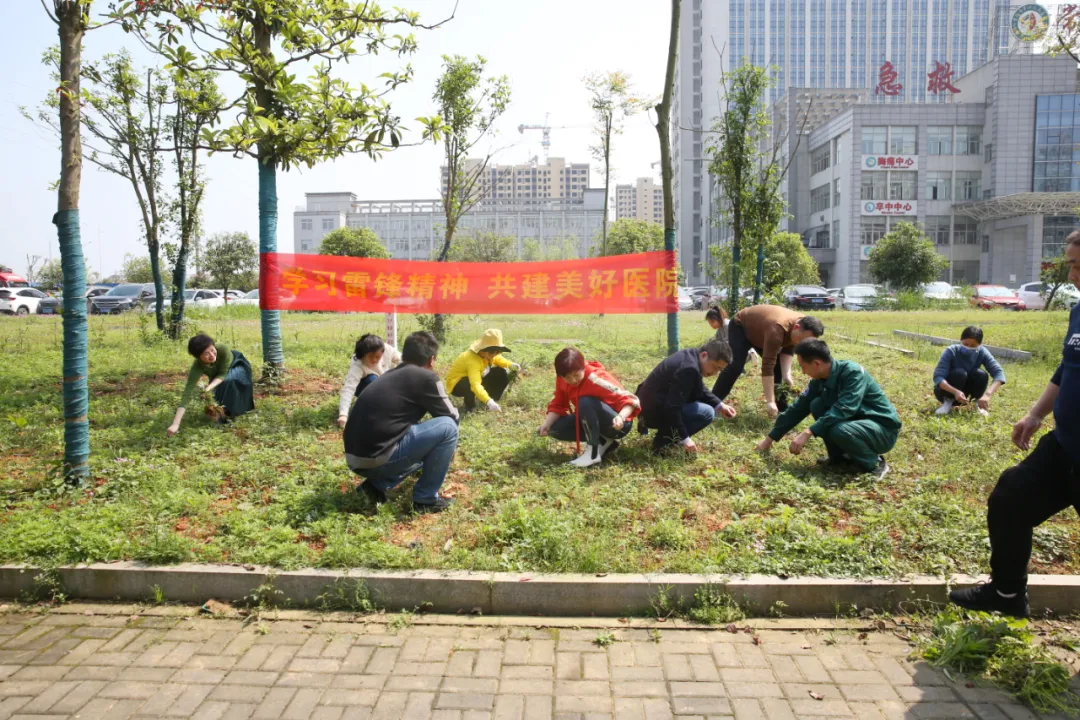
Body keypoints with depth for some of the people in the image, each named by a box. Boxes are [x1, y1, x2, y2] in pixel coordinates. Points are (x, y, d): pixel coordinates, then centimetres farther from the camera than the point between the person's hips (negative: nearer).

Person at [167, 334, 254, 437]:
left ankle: (228, 412, -11)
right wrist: (175, 424, -50)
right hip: (218, 375, 3)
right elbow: (187, 394, -42)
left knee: (228, 380, -30)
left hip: (237, 365, -3)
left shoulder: (222, 349, -42)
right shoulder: (197, 368, -37)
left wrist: (210, 386, -50)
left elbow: (223, 374, -29)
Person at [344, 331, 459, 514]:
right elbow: (452, 417, 6)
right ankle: (425, 499, 5)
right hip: (376, 458, -9)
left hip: (355, 459, 9)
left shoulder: (391, 375, 20)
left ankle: (377, 485, 12)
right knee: (448, 427, -2)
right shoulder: (425, 377, -5)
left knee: (425, 448, 30)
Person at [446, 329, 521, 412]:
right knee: (470, 384, -42)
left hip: (477, 377, 8)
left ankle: (493, 401, 7)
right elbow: (475, 385, -52)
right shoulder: (473, 360, -40)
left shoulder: (488, 354, -15)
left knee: (502, 373, -8)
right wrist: (489, 402, -66)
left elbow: (498, 359, 8)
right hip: (456, 383, -7)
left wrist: (511, 365, -15)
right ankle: (469, 407, -11)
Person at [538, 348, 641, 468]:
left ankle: (594, 452, -24)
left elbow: (631, 400, -28)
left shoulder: (596, 379, -27)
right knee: (555, 428, -8)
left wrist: (621, 417, -48)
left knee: (586, 402, -33)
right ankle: (603, 441, 0)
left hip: (617, 425, -8)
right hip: (593, 421, 8)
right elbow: (558, 404, 0)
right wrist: (546, 424, -18)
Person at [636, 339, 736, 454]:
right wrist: (684, 438, -22)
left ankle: (666, 433, 14)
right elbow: (672, 407, -28)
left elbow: (700, 392, 21)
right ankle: (663, 442, -9)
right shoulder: (689, 368, -26)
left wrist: (719, 405, 9)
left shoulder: (692, 356, 5)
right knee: (707, 413, -14)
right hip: (654, 410, -10)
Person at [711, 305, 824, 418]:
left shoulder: (803, 326, -20)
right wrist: (770, 401, -44)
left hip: (758, 331, 8)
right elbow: (767, 366, -44)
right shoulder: (777, 329, -44)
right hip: (740, 326, -8)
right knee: (736, 366, -22)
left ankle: (782, 408, 10)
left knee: (779, 366, 0)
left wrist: (787, 375, -24)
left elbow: (787, 351, -7)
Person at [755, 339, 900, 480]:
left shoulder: (853, 372, -26)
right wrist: (769, 439, 6)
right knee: (817, 405, -10)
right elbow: (799, 408, 3)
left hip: (883, 429, -7)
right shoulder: (820, 380, -3)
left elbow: (843, 409, -36)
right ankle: (840, 456, 3)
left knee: (839, 430, -35)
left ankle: (874, 463, -8)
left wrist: (808, 433, -39)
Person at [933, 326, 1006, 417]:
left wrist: (987, 394, -42)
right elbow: (938, 377, -32)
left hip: (963, 392, 3)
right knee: (960, 373, -32)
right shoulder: (951, 351, -24)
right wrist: (955, 392, -49)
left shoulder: (982, 353, -15)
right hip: (948, 391, -3)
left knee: (981, 374, -24)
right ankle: (948, 402, -12)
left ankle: (978, 404, -4)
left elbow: (999, 373, -25)